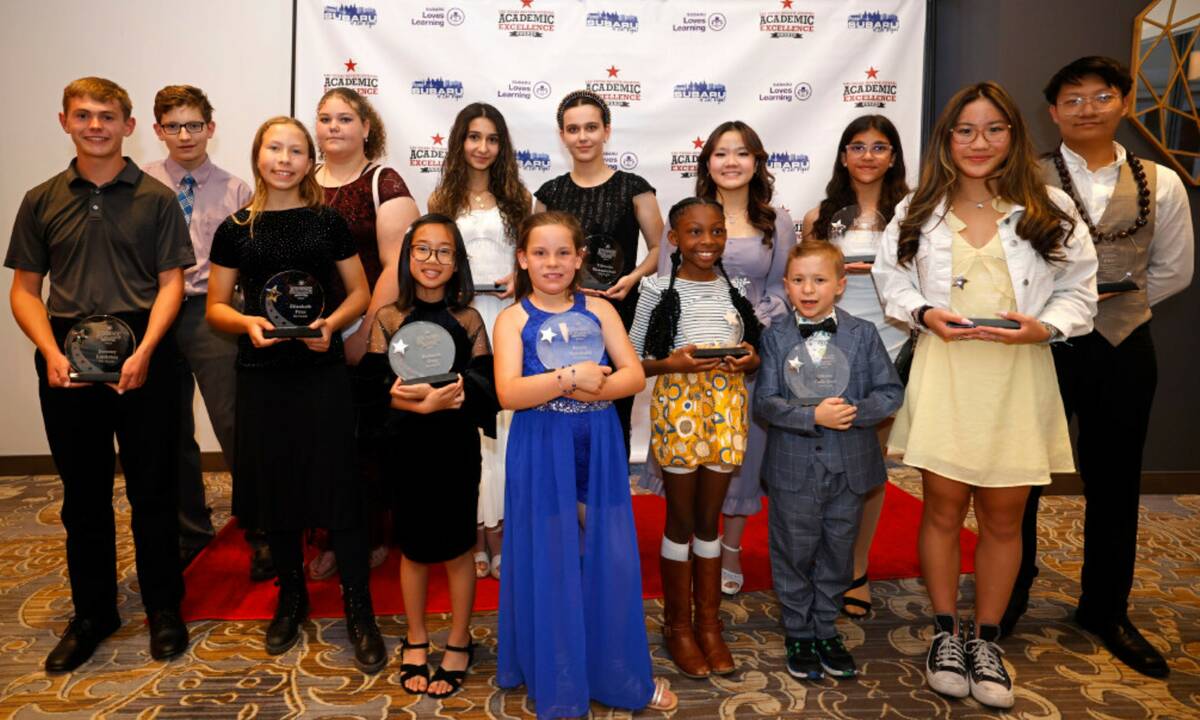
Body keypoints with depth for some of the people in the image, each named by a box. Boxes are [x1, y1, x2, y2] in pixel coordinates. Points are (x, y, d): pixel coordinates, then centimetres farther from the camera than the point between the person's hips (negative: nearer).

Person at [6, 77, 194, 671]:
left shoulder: (155, 198, 3)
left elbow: (171, 282, -1)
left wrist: (144, 351, -14)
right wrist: (51, 352, -8)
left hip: (143, 357, -2)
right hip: (67, 361, 2)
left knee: (153, 488, 4)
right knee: (82, 493, 11)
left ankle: (163, 608, 21)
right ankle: (92, 613, 26)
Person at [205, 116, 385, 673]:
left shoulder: (328, 223, 3)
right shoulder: (235, 230, 5)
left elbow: (360, 293, 7)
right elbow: (216, 307, 7)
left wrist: (332, 323, -12)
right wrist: (247, 323, -14)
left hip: (322, 370, -1)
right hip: (262, 374, 2)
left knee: (338, 483, -3)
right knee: (275, 484, 8)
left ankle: (358, 610, 8)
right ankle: (291, 596, 28)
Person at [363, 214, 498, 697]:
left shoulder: (469, 321, 0)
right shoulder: (387, 318, 1)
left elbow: (488, 389, -5)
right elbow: (372, 385, -6)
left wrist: (445, 395, -24)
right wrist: (419, 403, -24)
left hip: (456, 446, -1)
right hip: (405, 446, 1)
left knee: (456, 546, 9)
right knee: (414, 546, 13)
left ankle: (458, 644, 28)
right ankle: (415, 641, 33)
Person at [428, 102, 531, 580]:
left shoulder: (516, 198, 11)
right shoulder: (442, 199, 10)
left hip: (507, 316, 0)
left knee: (504, 419, -3)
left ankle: (499, 528, 8)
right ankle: (475, 533, 10)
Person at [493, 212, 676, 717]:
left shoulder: (599, 310, 4)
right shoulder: (513, 319, -3)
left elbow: (634, 375, -3)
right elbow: (508, 393, -15)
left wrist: (591, 389, -18)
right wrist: (571, 378, -23)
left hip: (599, 449, 2)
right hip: (541, 454, -2)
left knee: (611, 562, 8)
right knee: (550, 566, 7)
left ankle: (622, 675, 27)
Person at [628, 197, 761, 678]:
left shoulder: (735, 290, 7)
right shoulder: (659, 291, -4)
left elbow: (752, 358, 14)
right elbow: (632, 360, -3)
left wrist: (751, 360, -8)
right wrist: (672, 363, -20)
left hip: (726, 408, 3)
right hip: (678, 405, -3)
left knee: (709, 520, 13)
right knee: (681, 520, 7)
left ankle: (709, 625, 26)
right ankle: (677, 626, 23)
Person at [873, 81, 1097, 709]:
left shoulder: (1050, 210, 3)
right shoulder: (918, 212, 5)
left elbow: (1079, 291, 5)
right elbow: (891, 277, 11)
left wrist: (1044, 327, -15)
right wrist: (926, 314, -8)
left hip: (1018, 379, 0)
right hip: (943, 378, 0)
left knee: (1002, 518, 9)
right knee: (943, 510, 7)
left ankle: (985, 639, 28)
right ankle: (946, 632, 26)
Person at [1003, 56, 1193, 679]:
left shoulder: (1161, 183, 4)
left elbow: (1173, 270, 10)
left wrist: (1114, 292, -1)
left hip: (1122, 346, 3)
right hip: (1041, 342, -2)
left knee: (1113, 483, 13)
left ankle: (1105, 609, 32)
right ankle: (1008, 596, 28)